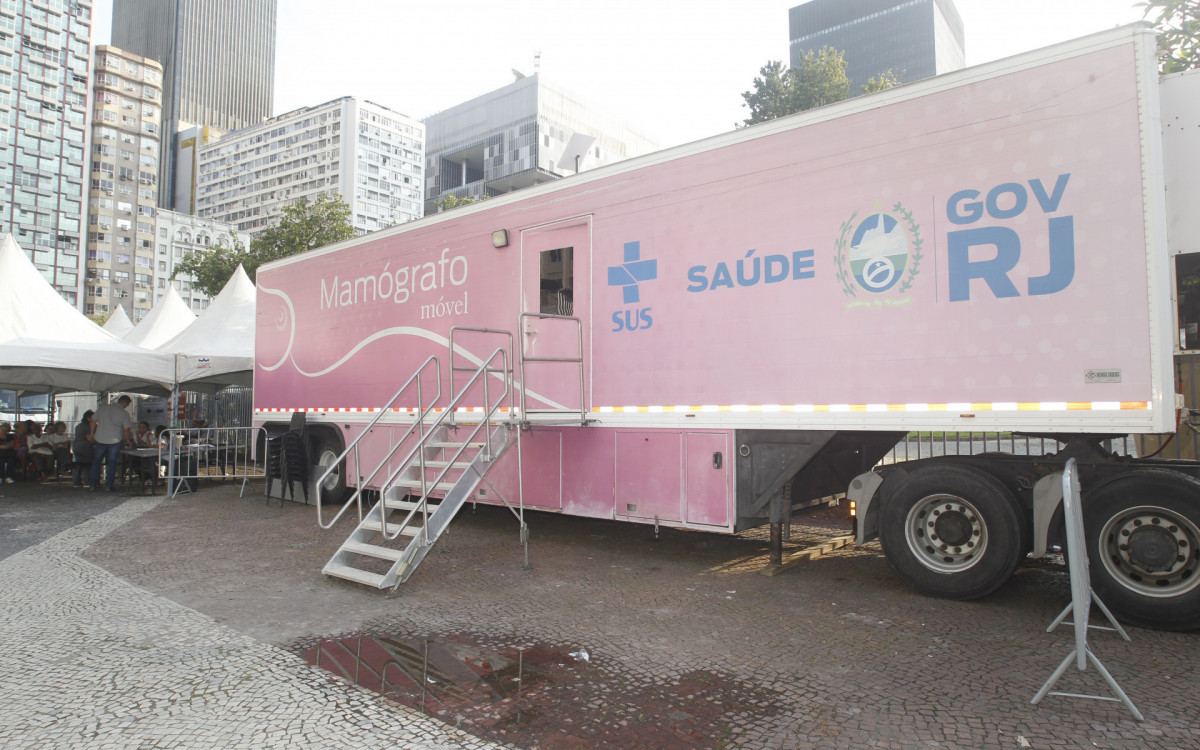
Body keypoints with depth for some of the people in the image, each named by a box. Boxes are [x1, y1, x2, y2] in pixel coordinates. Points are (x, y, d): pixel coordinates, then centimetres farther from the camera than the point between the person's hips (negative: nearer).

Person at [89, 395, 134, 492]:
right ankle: (108, 485, 7)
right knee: (112, 462, 6)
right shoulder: (124, 413, -7)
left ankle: (94, 483, 19)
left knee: (97, 460, 16)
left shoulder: (102, 408, 3)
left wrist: (92, 433, 23)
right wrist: (128, 441, 9)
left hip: (100, 438, 3)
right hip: (115, 440, -3)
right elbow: (126, 430, -6)